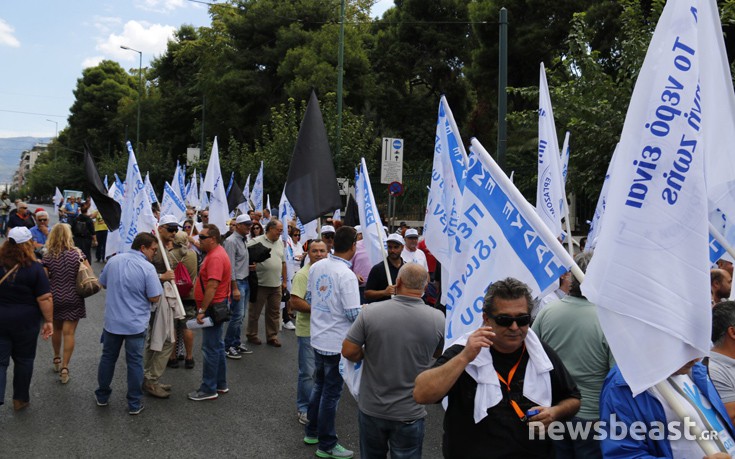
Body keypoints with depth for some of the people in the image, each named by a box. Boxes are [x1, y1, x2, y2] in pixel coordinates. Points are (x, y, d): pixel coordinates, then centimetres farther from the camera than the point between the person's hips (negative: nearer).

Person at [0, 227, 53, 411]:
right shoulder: (34, 268, -14)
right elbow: (44, 298, -15)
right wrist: (48, 320, -5)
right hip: (25, 322, -2)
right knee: (23, 360, 15)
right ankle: (20, 399, 27)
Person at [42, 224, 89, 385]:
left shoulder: (48, 256, -7)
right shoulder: (77, 254, -7)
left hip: (55, 298, 1)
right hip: (73, 299, -1)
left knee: (56, 329, 22)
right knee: (69, 333, 1)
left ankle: (57, 359, 37)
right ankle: (64, 367, -1)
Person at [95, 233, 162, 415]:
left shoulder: (113, 260, -1)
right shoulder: (148, 268, -18)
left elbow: (103, 283, 13)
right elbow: (154, 298, -17)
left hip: (112, 321, 4)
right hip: (136, 324, -4)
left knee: (108, 358, 20)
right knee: (134, 363, 6)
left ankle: (102, 396, 34)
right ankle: (134, 404, 14)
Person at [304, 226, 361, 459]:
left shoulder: (316, 267, -1)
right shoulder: (346, 275, -24)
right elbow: (353, 314, -23)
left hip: (318, 337, 7)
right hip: (337, 343, -7)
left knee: (319, 386, 22)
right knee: (331, 393, 5)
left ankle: (312, 432, 35)